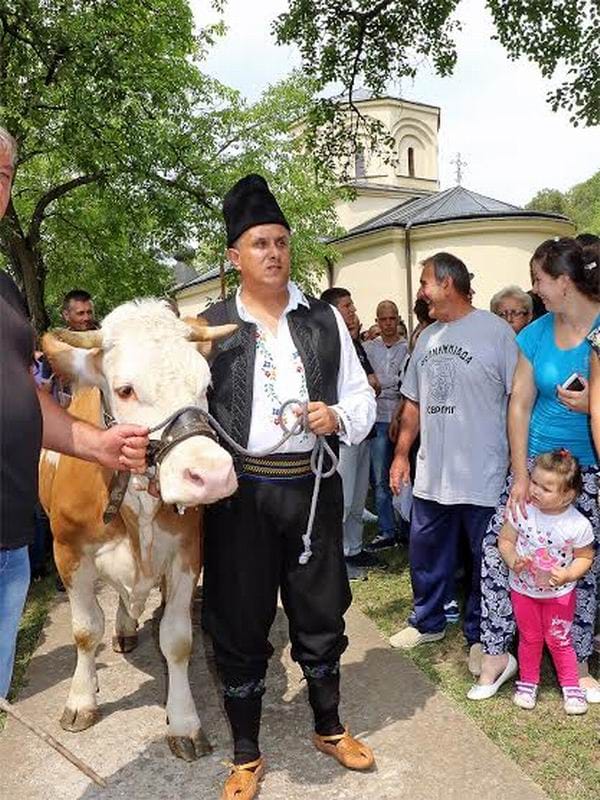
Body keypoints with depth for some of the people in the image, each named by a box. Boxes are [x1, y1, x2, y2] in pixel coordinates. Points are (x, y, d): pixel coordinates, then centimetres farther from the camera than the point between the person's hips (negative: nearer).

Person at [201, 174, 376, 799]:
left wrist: (339, 418, -10)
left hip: (313, 486, 2)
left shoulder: (325, 320, 8)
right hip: (239, 491, -1)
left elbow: (361, 397, 10)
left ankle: (329, 729, 41)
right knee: (239, 621, 10)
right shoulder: (209, 326, 3)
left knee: (320, 613, 16)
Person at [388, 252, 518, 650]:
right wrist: (402, 453, 13)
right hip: (431, 474, 6)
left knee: (488, 559, 9)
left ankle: (480, 636, 29)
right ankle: (428, 622, 38)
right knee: (425, 552, 17)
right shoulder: (427, 338, 11)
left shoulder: (496, 331, -9)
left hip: (484, 478, -6)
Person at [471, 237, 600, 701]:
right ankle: (496, 654, 12)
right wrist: (520, 476, -4)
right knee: (497, 545, -4)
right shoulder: (535, 334, 1)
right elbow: (519, 405, 1)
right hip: (537, 458, 3)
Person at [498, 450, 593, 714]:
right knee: (529, 638, 19)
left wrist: (567, 574, -23)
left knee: (559, 640, 15)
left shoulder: (578, 525, -22)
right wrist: (513, 561, -25)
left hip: (559, 593, -1)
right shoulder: (521, 511, -19)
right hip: (522, 589, 2)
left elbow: (585, 557, -7)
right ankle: (527, 682, 40)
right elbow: (505, 540, -7)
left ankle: (571, 685, 38)